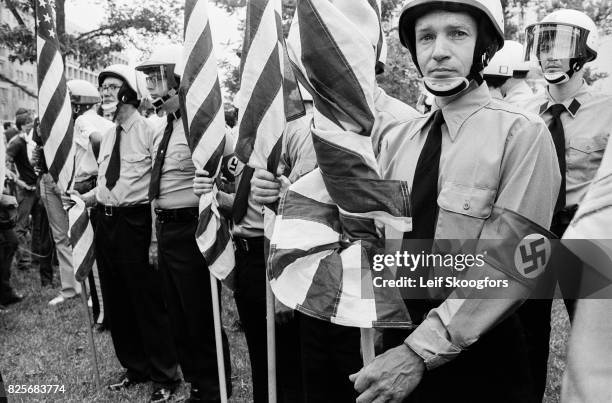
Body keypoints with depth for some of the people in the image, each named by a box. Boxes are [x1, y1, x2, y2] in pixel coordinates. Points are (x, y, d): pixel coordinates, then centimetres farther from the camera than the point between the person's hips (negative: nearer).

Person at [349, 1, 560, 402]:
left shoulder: (522, 134, -14)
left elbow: (507, 267, -20)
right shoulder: (397, 140, 2)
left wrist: (421, 353, -23)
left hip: (478, 360, -4)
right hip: (396, 339, 5)